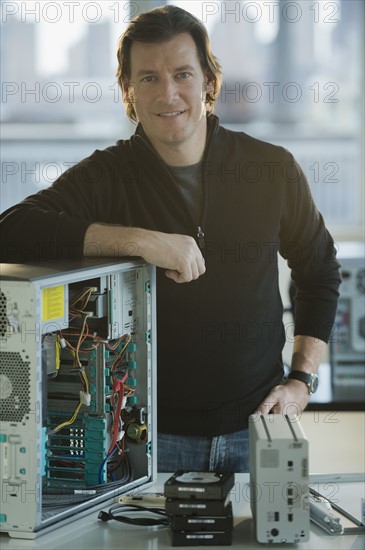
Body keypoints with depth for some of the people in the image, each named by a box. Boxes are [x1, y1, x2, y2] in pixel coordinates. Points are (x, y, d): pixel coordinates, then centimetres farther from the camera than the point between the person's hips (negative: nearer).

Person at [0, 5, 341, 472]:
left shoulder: (273, 170, -1)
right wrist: (140, 241, -30)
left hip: (257, 423, 2)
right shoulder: (106, 175, -7)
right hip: (153, 431, -1)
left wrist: (302, 381, 3)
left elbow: (320, 273, 13)